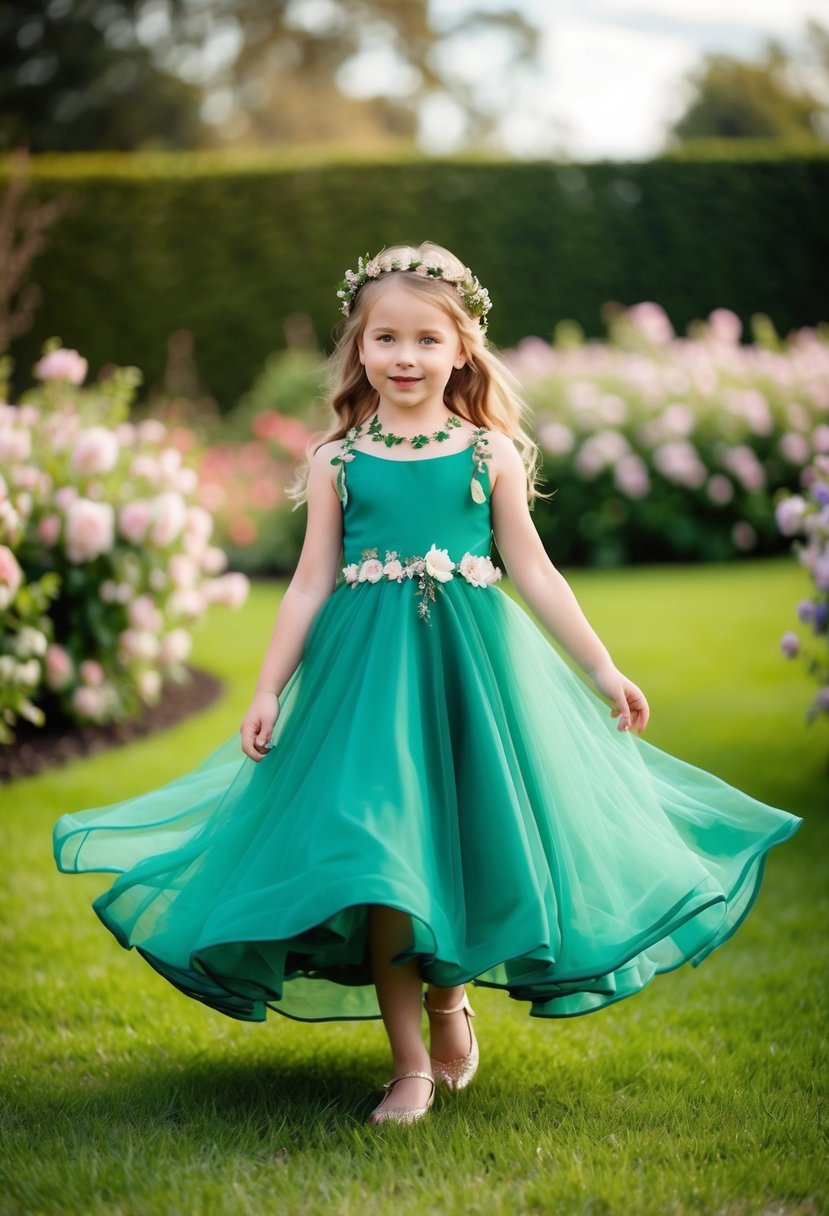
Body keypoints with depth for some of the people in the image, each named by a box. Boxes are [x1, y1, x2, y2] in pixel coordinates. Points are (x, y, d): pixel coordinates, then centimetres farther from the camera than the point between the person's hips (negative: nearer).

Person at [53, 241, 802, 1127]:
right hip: (366, 667, 0)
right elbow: (311, 583, 5)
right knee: (377, 865, -5)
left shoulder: (491, 453, 3)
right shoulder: (337, 461, 3)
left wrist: (603, 671, 4)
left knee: (470, 850, 2)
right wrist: (268, 690, 2)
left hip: (474, 664, 1)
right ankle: (408, 1064, 9)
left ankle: (448, 995, 33)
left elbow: (533, 571, 6)